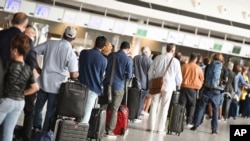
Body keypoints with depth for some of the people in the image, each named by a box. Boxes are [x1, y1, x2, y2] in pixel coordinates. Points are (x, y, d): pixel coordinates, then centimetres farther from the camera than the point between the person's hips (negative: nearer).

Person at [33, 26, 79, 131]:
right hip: (57, 86, -3)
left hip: (43, 82, 3)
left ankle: (36, 129, 29)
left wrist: (38, 69, 6)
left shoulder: (50, 43, -3)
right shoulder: (71, 53, -12)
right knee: (51, 111, 10)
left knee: (38, 107, 21)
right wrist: (78, 74, 7)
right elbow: (73, 75, -16)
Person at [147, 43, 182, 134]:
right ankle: (160, 128, 8)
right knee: (164, 108, 5)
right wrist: (178, 84, 21)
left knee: (154, 106, 8)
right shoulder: (175, 61, -8)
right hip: (168, 86, -2)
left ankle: (151, 127, 9)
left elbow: (150, 72, 2)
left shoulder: (158, 58, -2)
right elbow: (178, 76, 0)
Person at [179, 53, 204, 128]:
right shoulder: (198, 68, -1)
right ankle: (189, 122, 3)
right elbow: (202, 79, 6)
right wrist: (198, 86, 21)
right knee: (192, 105, 9)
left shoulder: (184, 66, -1)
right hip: (193, 88, 0)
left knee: (181, 104, 5)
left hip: (184, 87, 0)